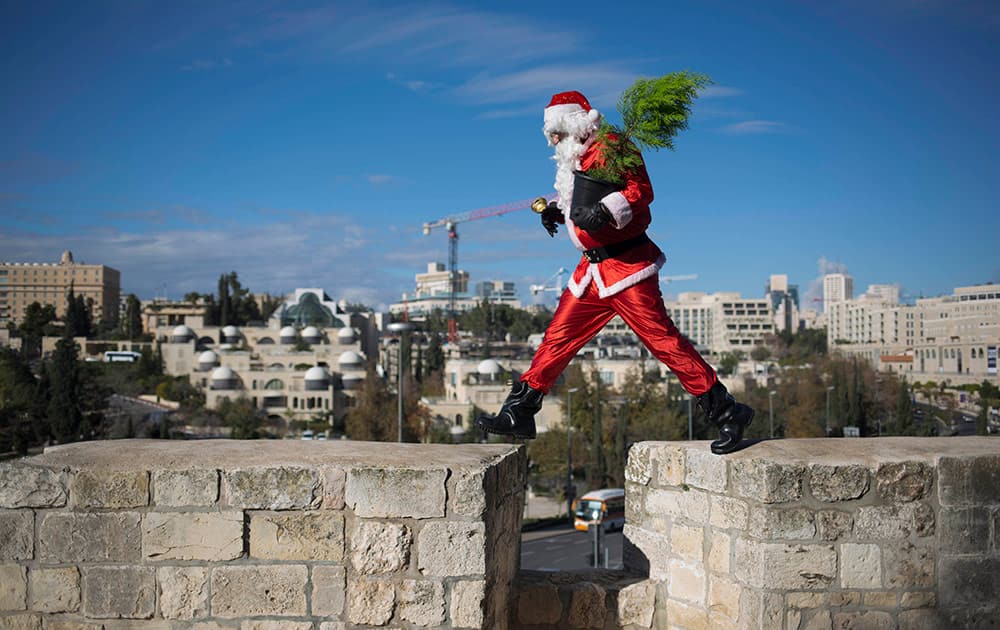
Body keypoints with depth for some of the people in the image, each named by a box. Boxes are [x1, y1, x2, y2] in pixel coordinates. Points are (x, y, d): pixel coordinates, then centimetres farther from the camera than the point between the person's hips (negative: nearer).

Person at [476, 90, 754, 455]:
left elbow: (641, 191, -18)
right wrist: (556, 208, 13)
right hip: (593, 268, 9)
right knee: (559, 337, 9)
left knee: (661, 339, -11)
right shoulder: (573, 159, 17)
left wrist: (605, 210, -32)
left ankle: (725, 413, -3)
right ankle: (519, 413, 17)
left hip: (626, 263, -9)